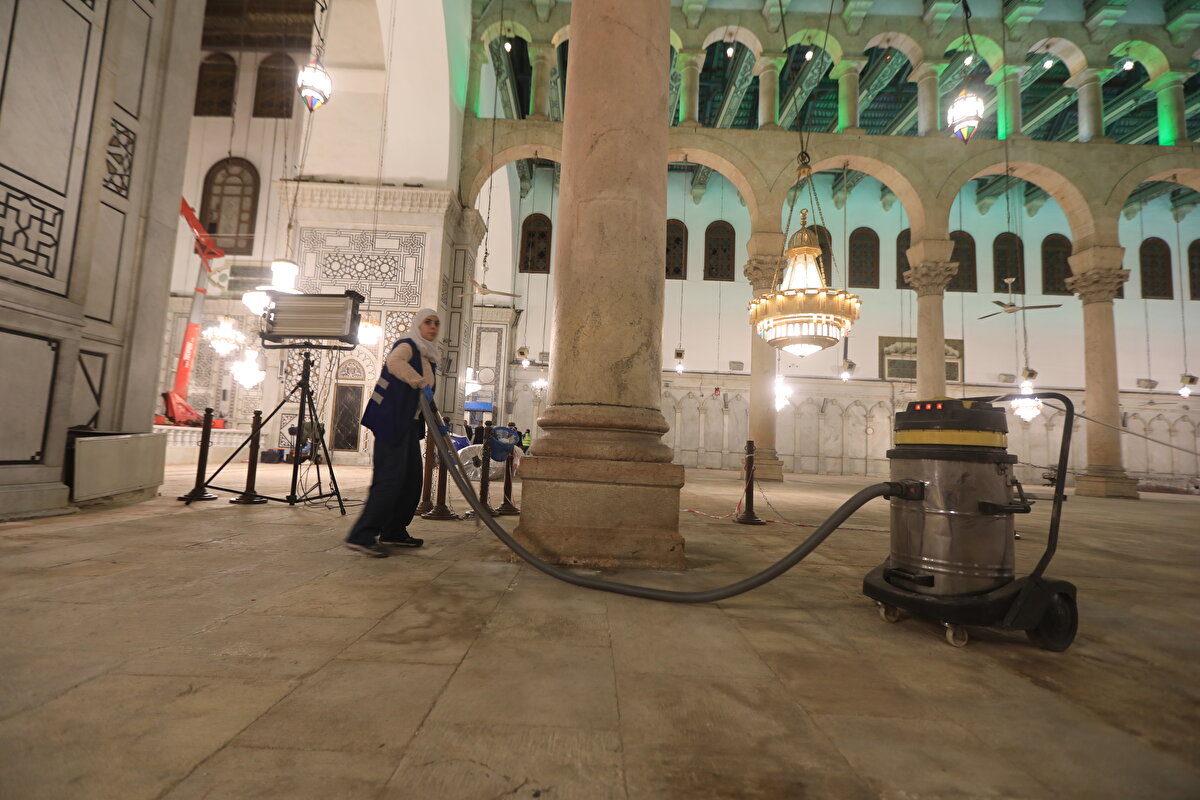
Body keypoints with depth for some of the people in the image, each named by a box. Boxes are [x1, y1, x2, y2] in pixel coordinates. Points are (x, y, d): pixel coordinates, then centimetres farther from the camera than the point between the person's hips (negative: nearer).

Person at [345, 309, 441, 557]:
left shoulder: (429, 357, 19)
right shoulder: (407, 345, -7)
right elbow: (394, 362, -33)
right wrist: (421, 383, -31)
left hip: (410, 424, 10)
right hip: (392, 421, -10)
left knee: (412, 479, 10)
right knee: (390, 479, -13)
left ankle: (394, 532, 20)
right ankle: (362, 536, -7)